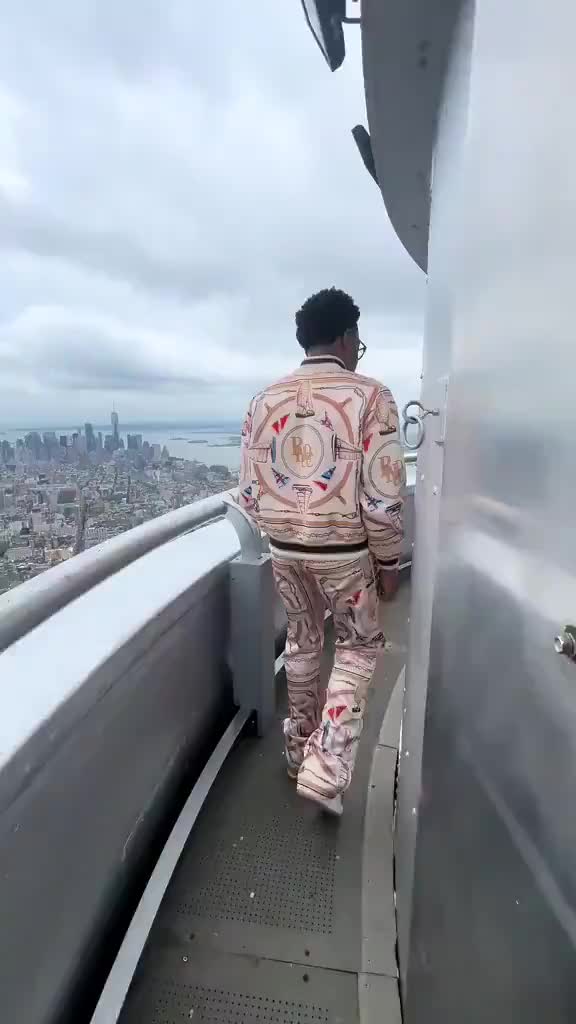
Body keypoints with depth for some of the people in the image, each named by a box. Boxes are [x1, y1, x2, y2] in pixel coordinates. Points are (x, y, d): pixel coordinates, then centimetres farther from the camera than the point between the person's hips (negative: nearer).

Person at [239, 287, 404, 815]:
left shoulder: (265, 401, 1)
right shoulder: (370, 396, -12)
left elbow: (250, 492, 2)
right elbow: (382, 498, -16)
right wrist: (389, 561, -2)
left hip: (284, 549, 5)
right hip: (345, 551, -4)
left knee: (302, 641, 23)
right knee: (360, 647, 17)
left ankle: (300, 747, 39)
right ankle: (325, 768, 12)